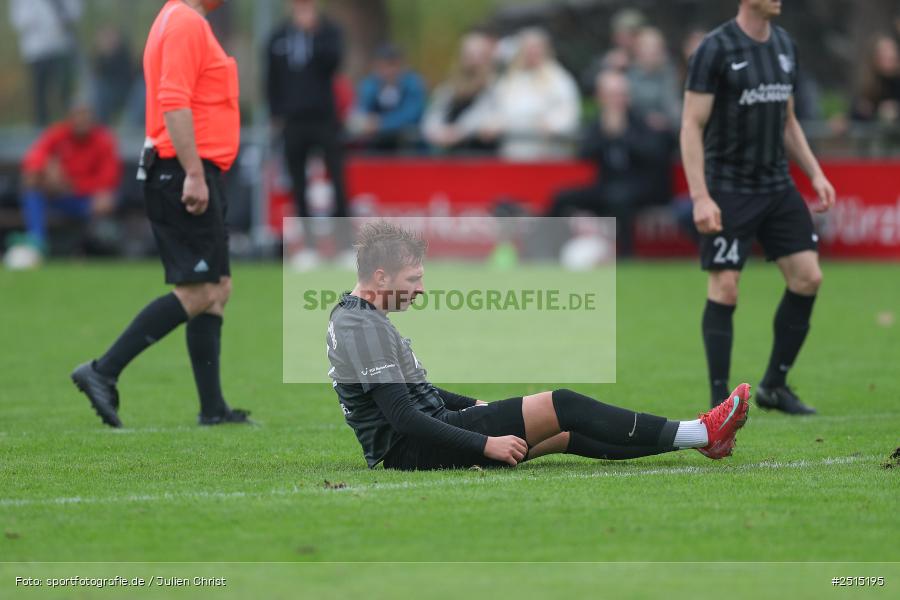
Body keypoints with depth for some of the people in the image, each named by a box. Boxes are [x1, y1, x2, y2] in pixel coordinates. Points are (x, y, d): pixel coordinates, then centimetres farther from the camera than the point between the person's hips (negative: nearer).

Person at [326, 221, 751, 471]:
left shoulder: (360, 319, 16)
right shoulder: (362, 328, -18)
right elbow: (402, 416, -24)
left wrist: (476, 407, 20)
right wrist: (487, 443, -22)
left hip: (426, 434, 11)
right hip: (413, 449, -11)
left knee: (564, 434, 10)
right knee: (557, 406, -13)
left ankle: (699, 438, 10)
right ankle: (698, 435, -10)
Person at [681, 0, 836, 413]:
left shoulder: (785, 46, 10)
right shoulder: (716, 49, -12)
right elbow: (692, 126, -12)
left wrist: (815, 173, 11)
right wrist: (700, 197, -19)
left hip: (777, 186, 7)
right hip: (728, 190, -7)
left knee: (808, 277, 1)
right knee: (725, 290, -6)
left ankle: (774, 386, 14)